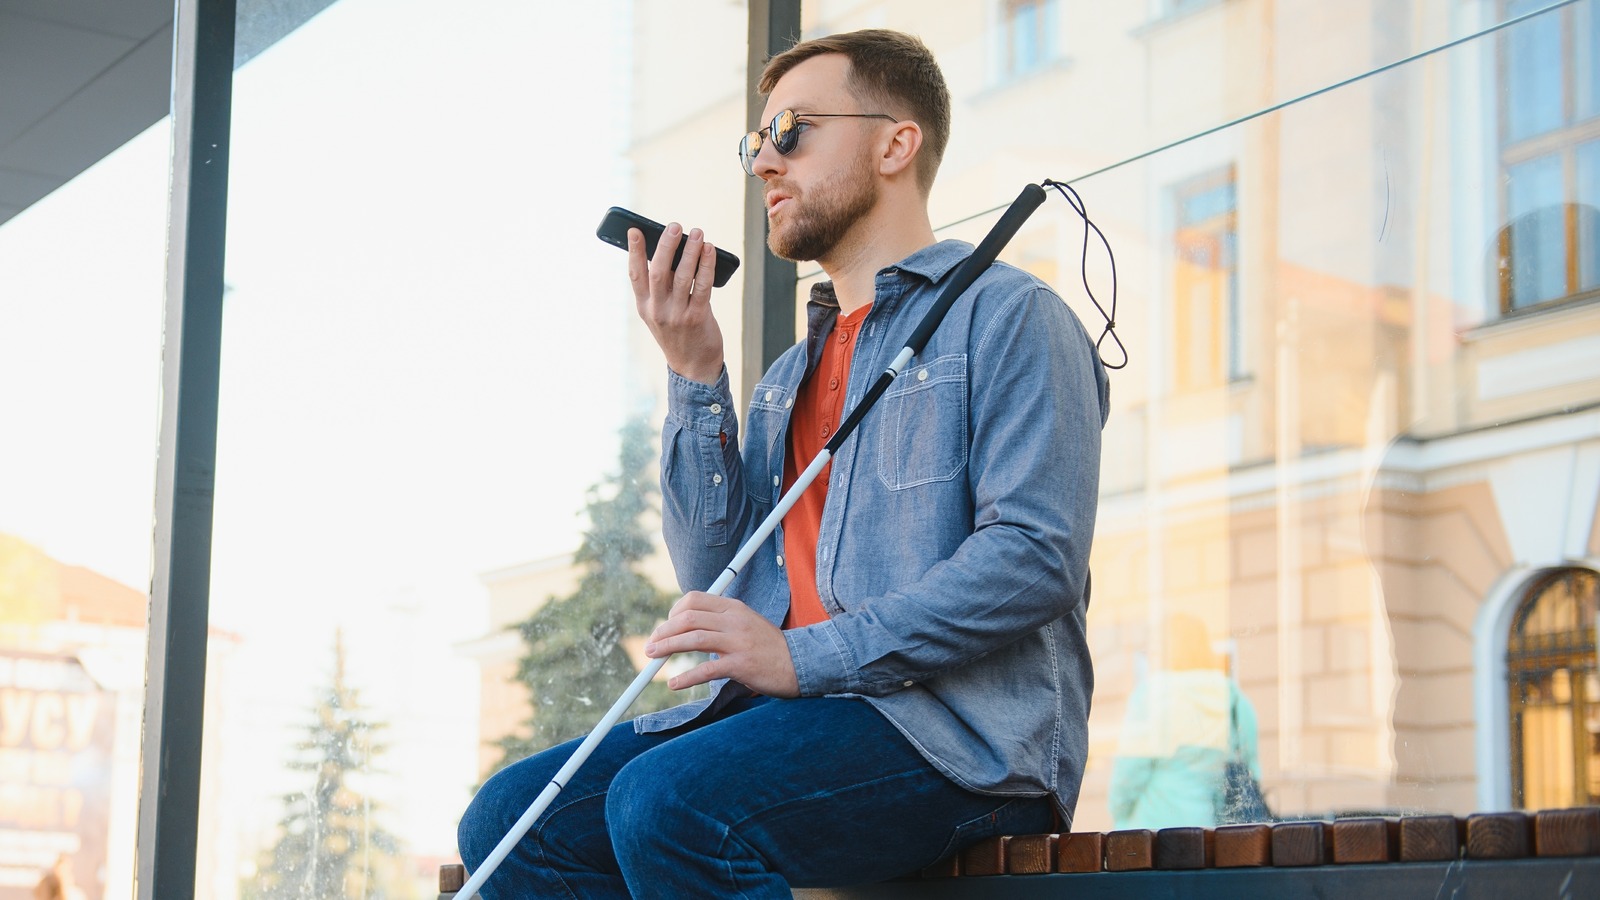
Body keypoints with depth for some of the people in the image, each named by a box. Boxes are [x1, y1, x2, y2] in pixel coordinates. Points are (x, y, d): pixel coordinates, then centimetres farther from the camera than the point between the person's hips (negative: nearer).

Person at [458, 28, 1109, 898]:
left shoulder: (1007, 316, 1)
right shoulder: (789, 376, 25)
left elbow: (1039, 556, -13)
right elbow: (714, 577, 15)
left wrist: (805, 657, -19)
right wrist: (694, 375, 6)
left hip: (962, 732, -7)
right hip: (793, 717, 7)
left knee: (667, 802, -32)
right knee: (511, 818, -12)